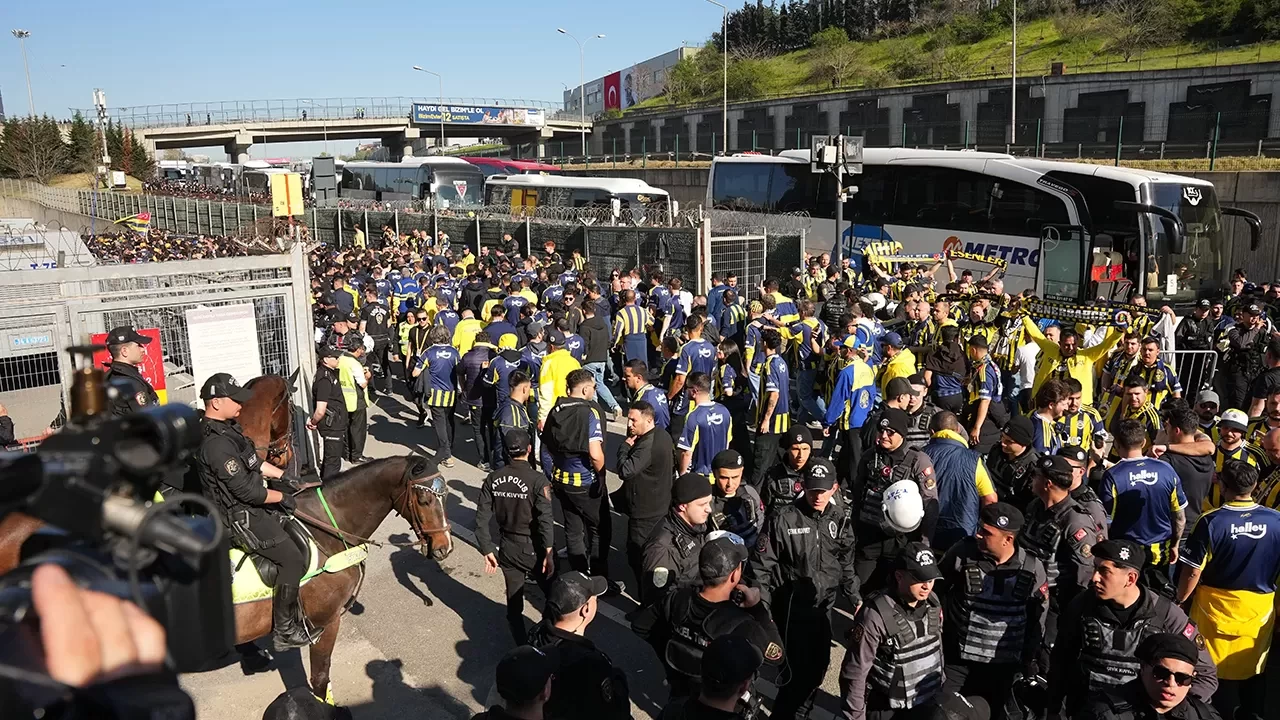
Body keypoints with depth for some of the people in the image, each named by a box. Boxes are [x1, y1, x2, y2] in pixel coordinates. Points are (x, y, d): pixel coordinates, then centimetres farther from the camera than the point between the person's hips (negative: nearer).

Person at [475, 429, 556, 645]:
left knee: (514, 601, 16)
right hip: (534, 549, -4)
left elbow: (481, 519, -4)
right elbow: (545, 521, -22)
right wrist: (549, 553, -15)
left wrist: (487, 551, 2)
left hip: (507, 549, 4)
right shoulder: (537, 480, -18)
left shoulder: (493, 479, -5)